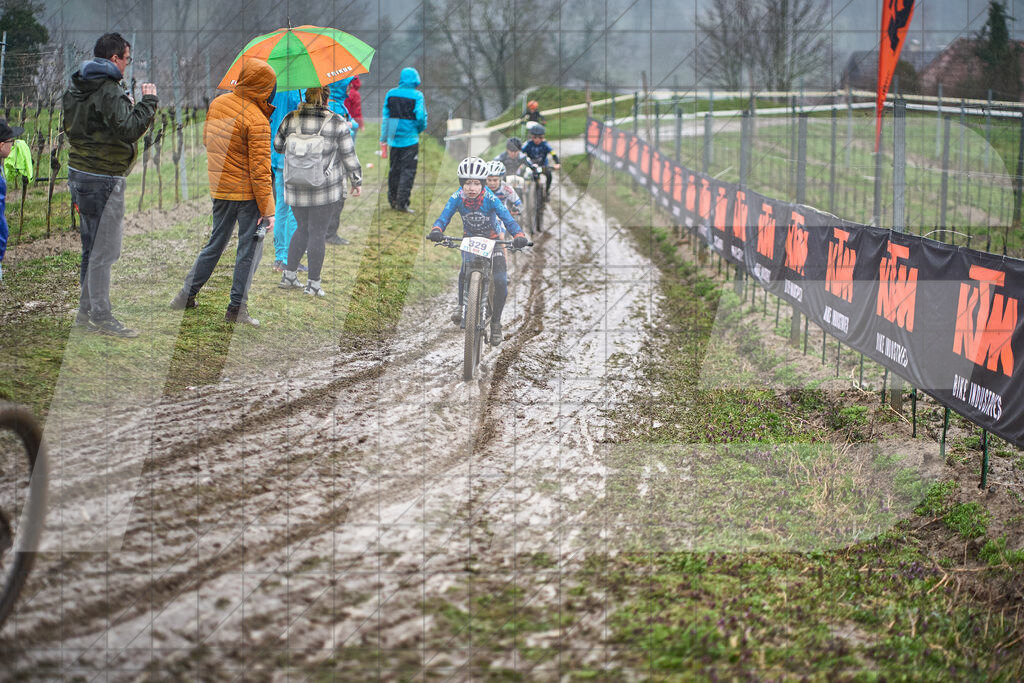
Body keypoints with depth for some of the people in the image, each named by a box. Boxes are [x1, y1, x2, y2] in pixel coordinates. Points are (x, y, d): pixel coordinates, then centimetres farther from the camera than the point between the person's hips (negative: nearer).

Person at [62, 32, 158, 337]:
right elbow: (129, 129, -26)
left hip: (79, 173, 10)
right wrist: (149, 101, -12)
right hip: (103, 180, -10)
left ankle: (86, 311, 23)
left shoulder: (76, 88, 12)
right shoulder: (108, 91, -18)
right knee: (104, 251, -4)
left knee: (91, 247, 17)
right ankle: (100, 316, 0)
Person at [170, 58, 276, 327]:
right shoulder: (257, 121, -18)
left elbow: (206, 139, 18)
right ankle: (237, 309, 4)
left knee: (216, 243, 20)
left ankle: (186, 295, 24)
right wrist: (267, 210, -15)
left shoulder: (217, 103, 3)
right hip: (247, 193, -7)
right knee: (248, 248, 3)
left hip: (220, 189, 7)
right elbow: (260, 170, -18)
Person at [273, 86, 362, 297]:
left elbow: (278, 145, 10)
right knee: (317, 233, 3)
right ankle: (313, 284, 6)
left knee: (303, 228, 19)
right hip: (326, 189, -3)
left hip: (296, 188, 3)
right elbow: (349, 156, -3)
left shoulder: (291, 119, -2)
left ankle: (289, 275, 20)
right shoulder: (338, 123, -8)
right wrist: (356, 181, 9)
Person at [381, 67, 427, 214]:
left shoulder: (391, 94, 4)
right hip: (410, 139, -4)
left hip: (394, 139, 4)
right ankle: (402, 202, -4)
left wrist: (383, 140, 12)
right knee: (408, 171, 0)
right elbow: (421, 117, -13)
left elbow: (385, 118, 7)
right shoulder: (416, 95, -9)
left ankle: (392, 200, 22)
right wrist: (420, 129, 9)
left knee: (394, 170, 16)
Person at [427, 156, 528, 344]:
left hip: (492, 239, -1)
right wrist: (437, 230, -52)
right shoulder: (457, 197, -22)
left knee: (501, 281, -16)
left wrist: (519, 236, -52)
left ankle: (496, 322, 3)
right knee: (466, 271, -28)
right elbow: (444, 216, -30)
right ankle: (461, 304, -1)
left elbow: (507, 219, -33)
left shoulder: (490, 198, -28)